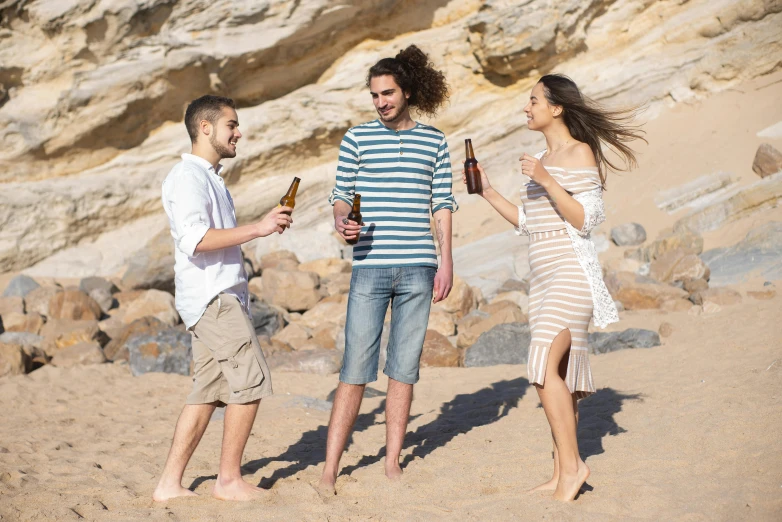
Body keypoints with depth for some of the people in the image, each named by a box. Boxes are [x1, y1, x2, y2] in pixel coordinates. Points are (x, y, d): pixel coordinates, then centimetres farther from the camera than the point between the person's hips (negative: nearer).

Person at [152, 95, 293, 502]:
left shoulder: (210, 177, 23)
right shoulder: (187, 177, -10)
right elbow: (193, 238, -23)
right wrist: (257, 228, -24)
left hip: (223, 296, 10)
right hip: (211, 297, -10)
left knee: (207, 392, 6)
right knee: (251, 380, -9)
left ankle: (169, 484, 7)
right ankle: (229, 480, -1)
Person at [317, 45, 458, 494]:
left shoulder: (435, 142, 10)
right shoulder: (358, 138, 6)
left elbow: (443, 204, 11)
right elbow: (341, 195, 8)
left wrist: (447, 261, 4)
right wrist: (342, 222, -14)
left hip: (418, 269, 2)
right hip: (370, 267, -1)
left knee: (404, 370, 5)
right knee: (356, 369, -4)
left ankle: (393, 464, 14)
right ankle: (330, 470, 1)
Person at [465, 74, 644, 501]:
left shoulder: (581, 153, -6)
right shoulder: (544, 158, 18)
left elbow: (585, 219, -14)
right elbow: (528, 222, 20)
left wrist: (547, 181, -19)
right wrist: (487, 191, 16)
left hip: (571, 271, -9)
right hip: (542, 274, 9)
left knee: (545, 365, -18)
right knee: (556, 374, 7)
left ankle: (573, 464, -11)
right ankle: (561, 475, 10)